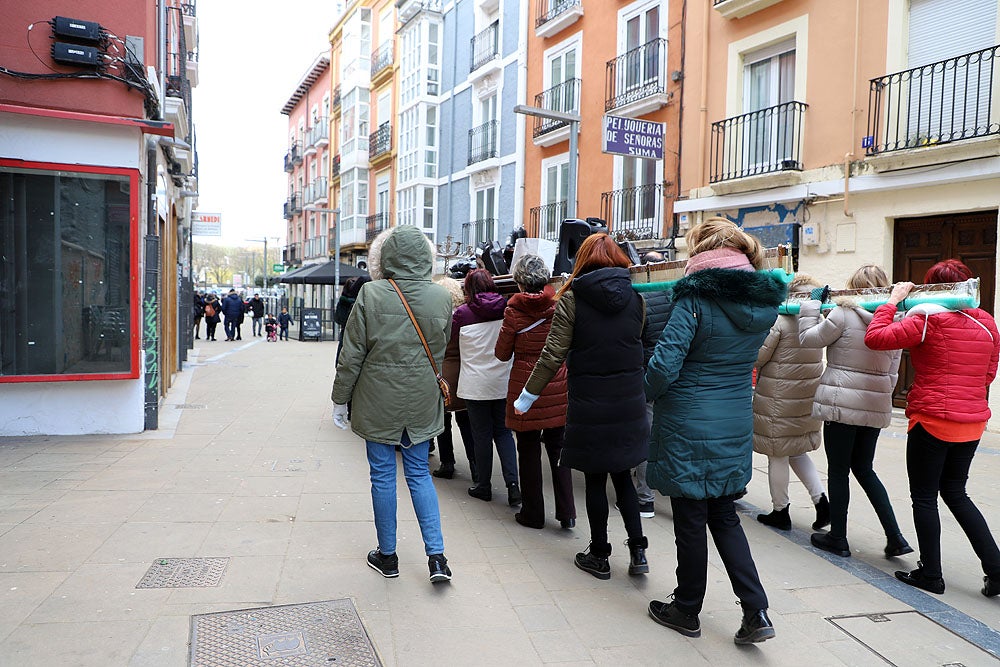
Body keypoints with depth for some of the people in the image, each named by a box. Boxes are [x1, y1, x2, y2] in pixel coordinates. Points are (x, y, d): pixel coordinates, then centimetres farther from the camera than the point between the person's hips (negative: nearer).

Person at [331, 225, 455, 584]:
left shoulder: (371, 294, -14)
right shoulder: (441, 297, -5)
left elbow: (352, 354, -8)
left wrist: (340, 399, 3)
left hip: (379, 402, -2)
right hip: (422, 403, 3)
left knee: (383, 476, 11)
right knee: (419, 474, 14)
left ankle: (387, 555, 24)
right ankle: (436, 556, 9)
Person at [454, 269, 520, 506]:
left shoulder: (462, 313, -10)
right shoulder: (506, 308, -3)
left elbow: (453, 337, 7)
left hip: (475, 385, -2)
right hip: (504, 382, 2)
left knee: (482, 435, 8)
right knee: (504, 432, 12)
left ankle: (483, 486, 18)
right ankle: (512, 484, 1)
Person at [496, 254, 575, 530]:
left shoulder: (514, 310, -9)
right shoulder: (558, 304, -2)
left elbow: (502, 353, -3)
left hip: (524, 387, -2)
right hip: (557, 387, 3)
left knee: (529, 450, 8)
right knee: (558, 448, 12)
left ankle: (533, 514, 17)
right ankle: (566, 512, 11)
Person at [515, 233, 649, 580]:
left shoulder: (572, 298, -9)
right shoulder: (636, 297, 1)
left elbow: (553, 355, -11)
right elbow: (645, 350, 6)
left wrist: (526, 398, -2)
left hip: (589, 405, -3)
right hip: (629, 404, 3)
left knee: (595, 479, 9)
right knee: (622, 475, 18)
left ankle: (599, 556, 21)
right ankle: (638, 549, 15)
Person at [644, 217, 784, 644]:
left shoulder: (696, 298, -17)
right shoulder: (763, 304, 4)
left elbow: (665, 364, -21)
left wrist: (649, 393, -2)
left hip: (688, 427, -6)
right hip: (736, 427, 6)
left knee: (690, 521, 8)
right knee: (724, 517, 19)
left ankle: (687, 611, 26)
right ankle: (756, 612, 15)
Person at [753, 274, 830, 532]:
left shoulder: (778, 322, -17)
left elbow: (756, 356, -15)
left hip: (779, 400, -6)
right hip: (807, 398, 6)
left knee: (778, 455, 6)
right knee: (796, 451, 21)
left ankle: (780, 511, 18)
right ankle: (821, 499, 10)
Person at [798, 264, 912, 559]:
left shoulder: (843, 315, -12)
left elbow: (809, 339, -2)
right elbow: (892, 372, 13)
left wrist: (810, 307, 9)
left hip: (842, 404, -6)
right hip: (876, 406, 6)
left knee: (838, 470, 6)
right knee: (864, 468, 19)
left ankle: (838, 538, 17)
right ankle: (894, 537, 13)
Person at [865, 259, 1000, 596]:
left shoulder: (929, 320, -14)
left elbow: (875, 337, -20)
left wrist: (893, 300, -9)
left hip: (932, 420, -7)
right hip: (972, 423, 7)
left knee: (924, 497, 7)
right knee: (955, 493, 20)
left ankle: (931, 574, 15)